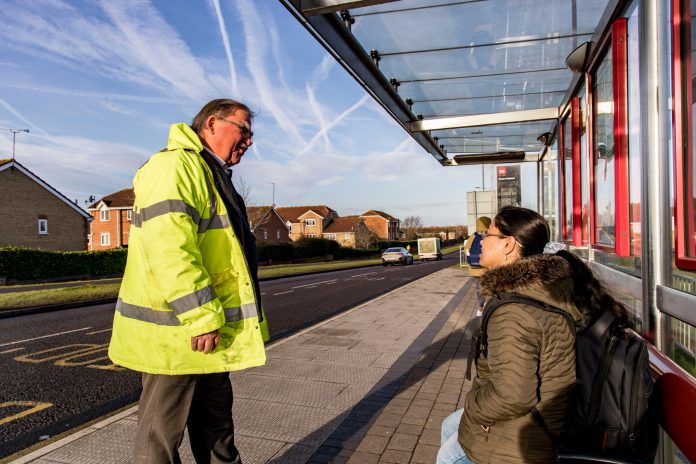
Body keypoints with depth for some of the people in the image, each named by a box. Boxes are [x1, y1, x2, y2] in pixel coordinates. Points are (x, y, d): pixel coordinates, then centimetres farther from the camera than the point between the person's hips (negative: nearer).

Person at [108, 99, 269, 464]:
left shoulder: (214, 176, 20)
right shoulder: (175, 165, -14)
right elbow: (168, 246, -27)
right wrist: (201, 317, -26)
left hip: (207, 333, 10)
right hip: (174, 334, -10)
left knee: (215, 427, 22)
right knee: (162, 434, 7)